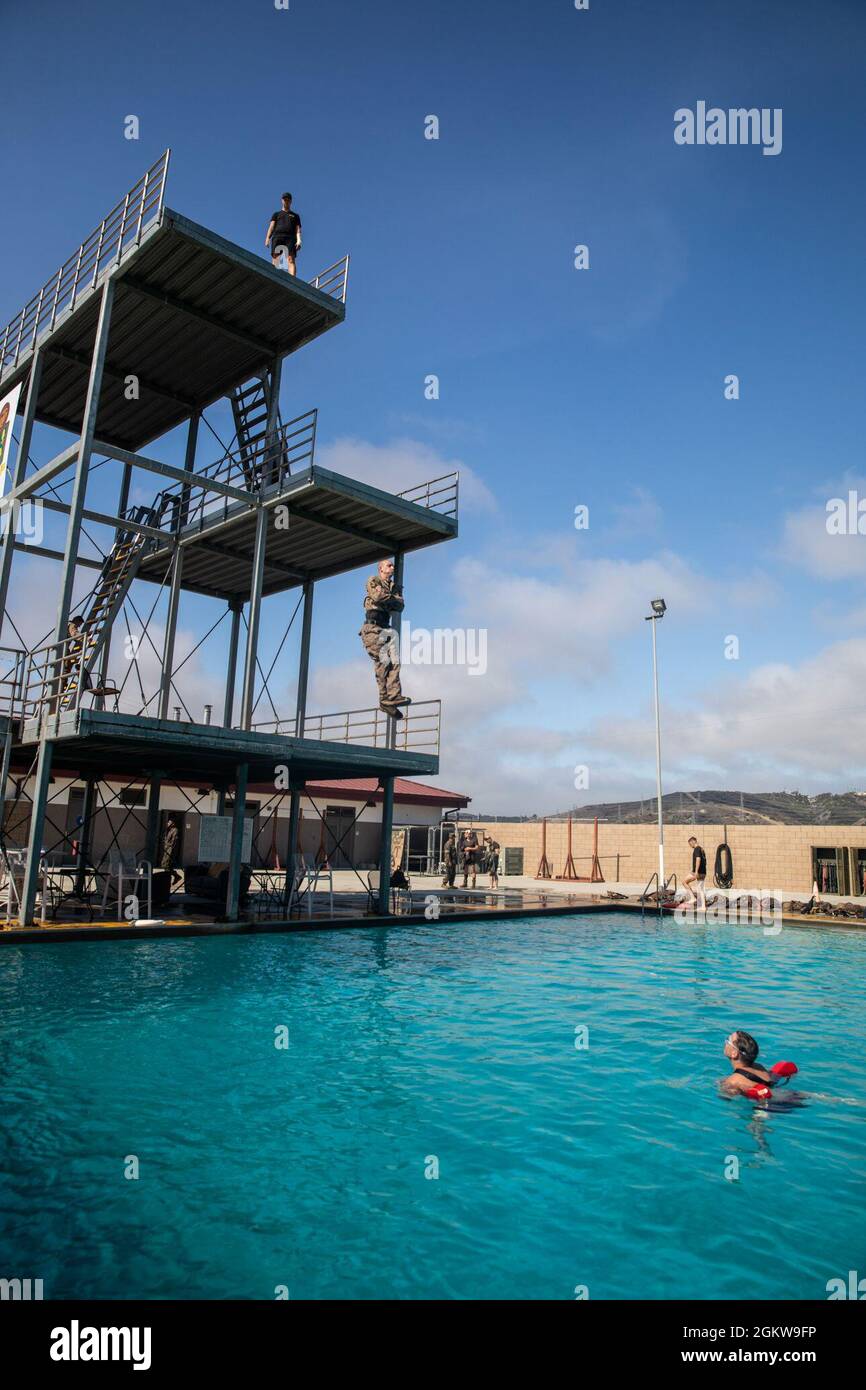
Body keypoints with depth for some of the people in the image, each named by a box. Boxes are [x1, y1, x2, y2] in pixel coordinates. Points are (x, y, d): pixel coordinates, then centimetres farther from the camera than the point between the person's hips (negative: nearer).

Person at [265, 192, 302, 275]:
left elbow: (298, 230, 15)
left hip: (290, 238, -1)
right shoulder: (276, 214, 28)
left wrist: (298, 240, -5)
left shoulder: (295, 216, 28)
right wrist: (267, 238, -3)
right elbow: (271, 226, 15)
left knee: (291, 260, -21)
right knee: (275, 259, -16)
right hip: (277, 237, 1)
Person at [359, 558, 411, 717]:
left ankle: (393, 696, -13)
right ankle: (385, 699, -10)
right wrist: (393, 599, 2)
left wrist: (387, 600, -5)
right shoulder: (373, 581, 6)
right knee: (383, 663, -11)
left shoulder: (394, 586, 23)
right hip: (373, 628, -6)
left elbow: (400, 606, 8)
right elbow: (379, 596, -14)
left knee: (394, 662, -7)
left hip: (387, 629, 6)